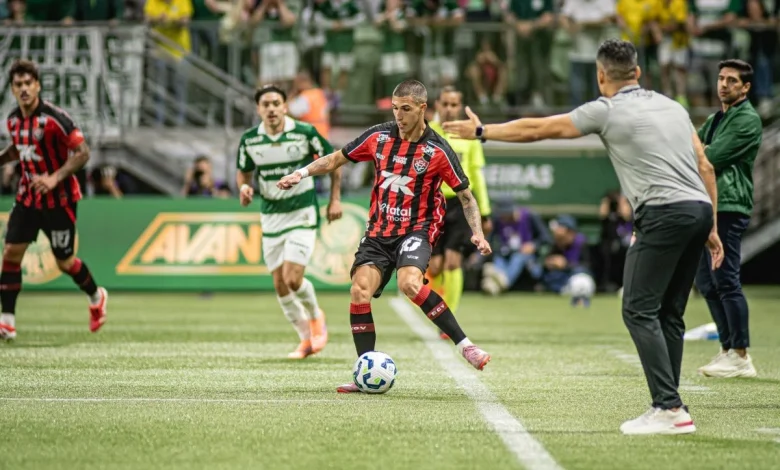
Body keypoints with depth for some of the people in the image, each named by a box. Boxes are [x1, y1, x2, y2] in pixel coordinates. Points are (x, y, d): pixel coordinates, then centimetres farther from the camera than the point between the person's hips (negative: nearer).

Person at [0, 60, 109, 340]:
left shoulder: (54, 118, -20)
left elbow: (82, 152, -21)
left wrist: (55, 178, -30)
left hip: (58, 199, -6)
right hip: (27, 196, 6)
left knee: (64, 262, 4)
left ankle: (96, 298, 34)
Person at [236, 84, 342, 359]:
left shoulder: (305, 133, -11)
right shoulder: (249, 140, -4)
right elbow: (244, 171, 13)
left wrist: (335, 199, -3)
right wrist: (244, 187, -10)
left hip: (302, 215, -4)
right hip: (270, 217, 4)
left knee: (293, 279, -15)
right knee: (280, 285, 3)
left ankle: (315, 316, 17)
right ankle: (306, 338, 23)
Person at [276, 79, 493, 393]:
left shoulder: (437, 150, -8)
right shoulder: (379, 137, 2)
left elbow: (465, 195, -1)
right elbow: (338, 159, 15)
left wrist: (477, 233, -13)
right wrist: (302, 173, 5)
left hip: (416, 231, -4)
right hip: (378, 232, 4)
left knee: (409, 283, -32)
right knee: (359, 291, -15)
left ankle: (464, 345, -24)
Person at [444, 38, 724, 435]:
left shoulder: (606, 110, 2)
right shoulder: (672, 106, 21)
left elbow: (537, 129, 11)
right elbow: (705, 167, 18)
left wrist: (482, 131, 24)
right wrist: (712, 229, 22)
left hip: (664, 213, -8)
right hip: (700, 209, 8)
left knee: (639, 311, -7)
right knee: (668, 314, 12)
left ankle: (669, 409, -16)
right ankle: (668, 408, 9)